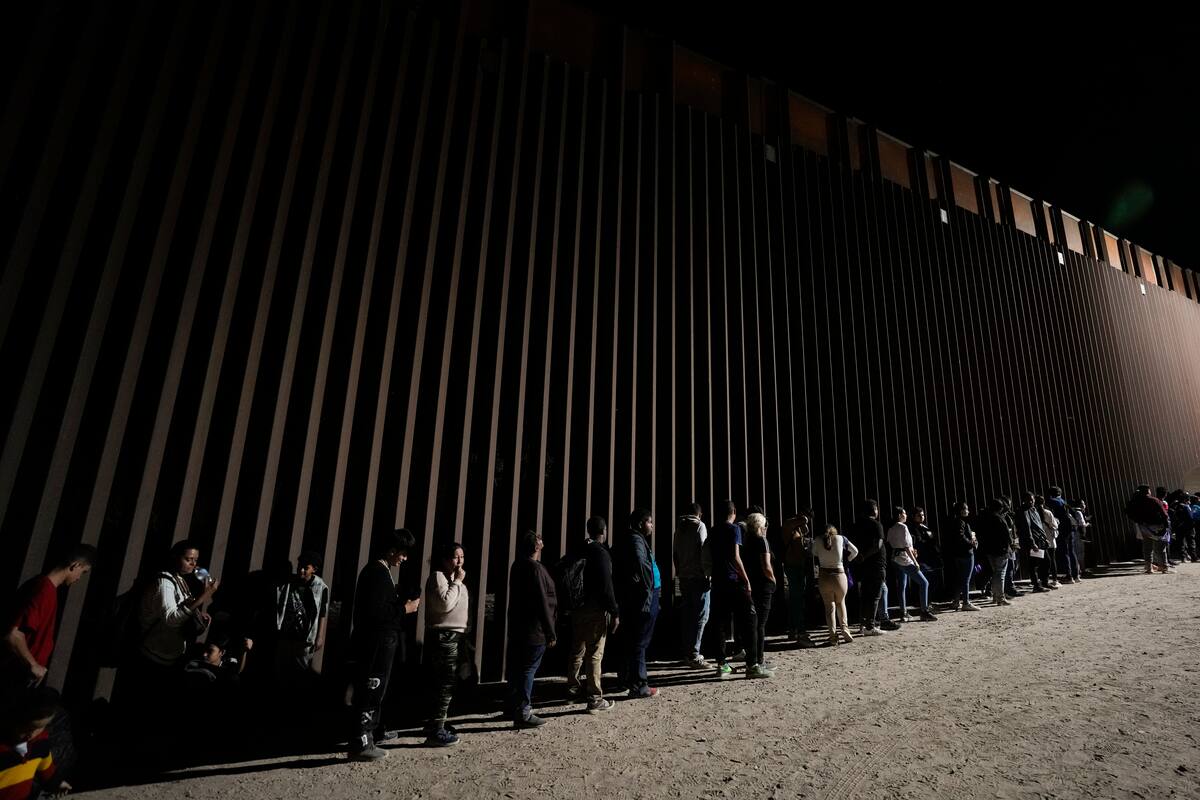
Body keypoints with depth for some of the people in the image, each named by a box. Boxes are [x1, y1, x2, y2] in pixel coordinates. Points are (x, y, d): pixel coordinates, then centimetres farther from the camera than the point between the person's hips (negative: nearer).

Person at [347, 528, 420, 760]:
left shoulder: (378, 571, 13)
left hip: (376, 641, 10)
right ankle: (360, 744, 4)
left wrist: (403, 605, 9)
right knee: (371, 691, -3)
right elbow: (374, 612, -26)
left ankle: (372, 733, 32)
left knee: (375, 690, 20)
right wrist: (405, 609, -17)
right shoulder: (378, 572, -19)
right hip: (377, 643, -10)